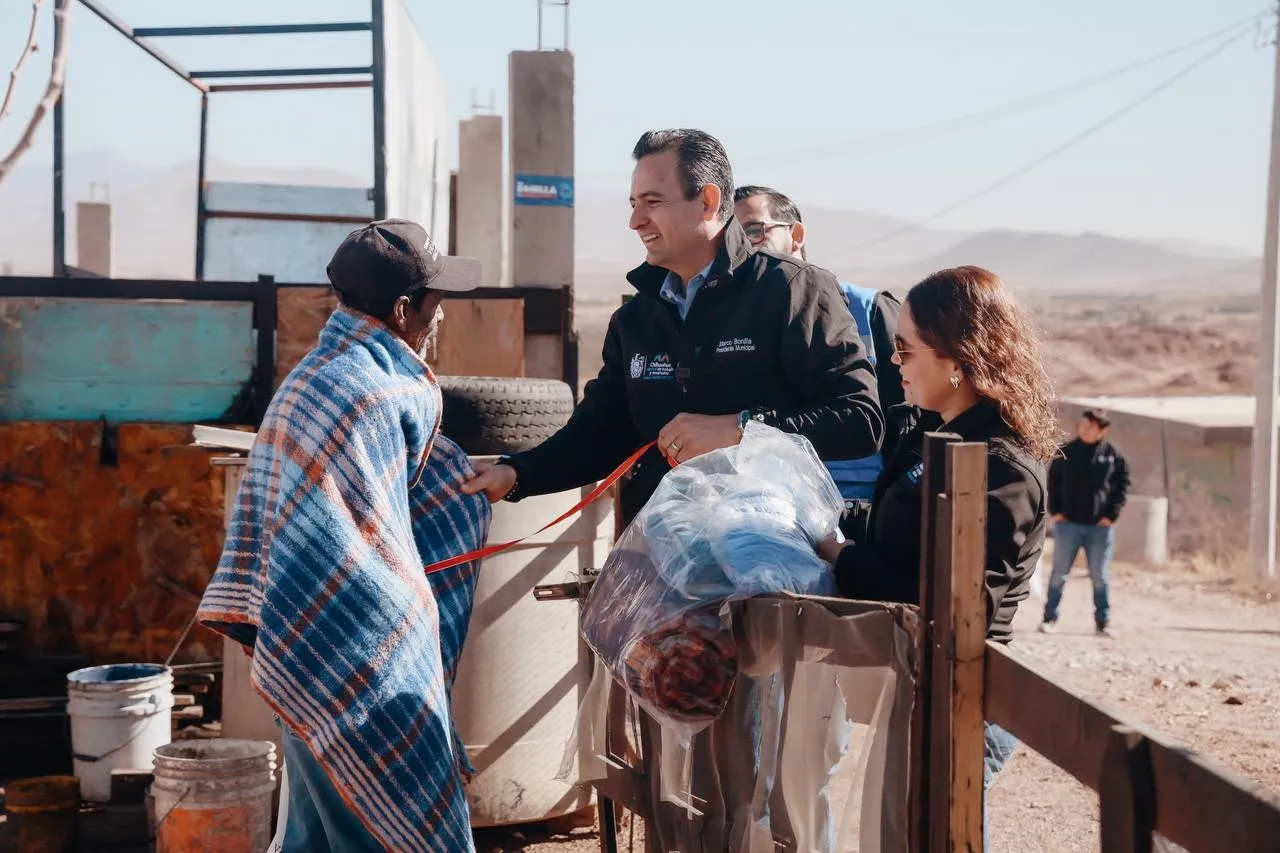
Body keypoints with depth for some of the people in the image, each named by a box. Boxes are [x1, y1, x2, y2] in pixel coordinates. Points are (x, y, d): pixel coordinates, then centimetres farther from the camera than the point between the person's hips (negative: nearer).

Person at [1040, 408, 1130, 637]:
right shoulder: (1066, 452, 1)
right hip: (1068, 524, 1)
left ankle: (1103, 622, 15)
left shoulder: (1113, 455, 0)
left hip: (1100, 526, 0)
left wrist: (1111, 515, -4)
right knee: (1059, 573, 3)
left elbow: (1123, 485, 5)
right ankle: (1050, 618, 11)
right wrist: (1056, 511, -1)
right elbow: (1053, 480, 8)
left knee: (1100, 576, 6)